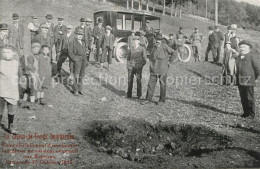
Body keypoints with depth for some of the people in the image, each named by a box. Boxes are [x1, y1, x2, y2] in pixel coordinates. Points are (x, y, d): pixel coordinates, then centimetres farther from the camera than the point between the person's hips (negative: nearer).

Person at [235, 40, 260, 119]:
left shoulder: (253, 56, -9)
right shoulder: (239, 56, 15)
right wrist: (237, 76, 12)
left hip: (248, 81, -7)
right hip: (240, 80, 7)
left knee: (250, 98, -2)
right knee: (243, 98, 11)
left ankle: (252, 114, 8)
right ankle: (246, 112, 21)